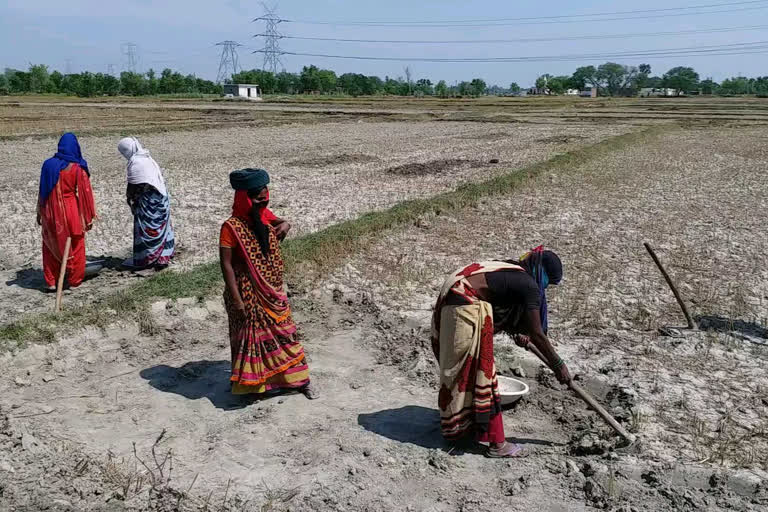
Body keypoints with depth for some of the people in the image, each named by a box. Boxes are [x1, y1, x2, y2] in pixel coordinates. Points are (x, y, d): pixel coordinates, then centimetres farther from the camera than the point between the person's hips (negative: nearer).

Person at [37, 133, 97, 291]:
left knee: (52, 246, 15)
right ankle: (74, 280, 19)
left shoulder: (49, 164, -3)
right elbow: (85, 192, -9)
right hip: (72, 211, -2)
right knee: (75, 245, 14)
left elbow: (43, 191, 2)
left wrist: (40, 213, 12)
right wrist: (89, 216, -2)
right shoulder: (78, 168, -10)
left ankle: (51, 282, 15)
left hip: (52, 212, 2)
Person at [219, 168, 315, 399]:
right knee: (251, 335, 6)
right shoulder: (232, 227, -17)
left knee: (284, 332, 12)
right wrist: (236, 299, -20)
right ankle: (253, 382, 25)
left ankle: (299, 379, 24)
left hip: (273, 292, 6)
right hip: (248, 294, -6)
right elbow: (226, 264, -17)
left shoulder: (266, 218, 2)